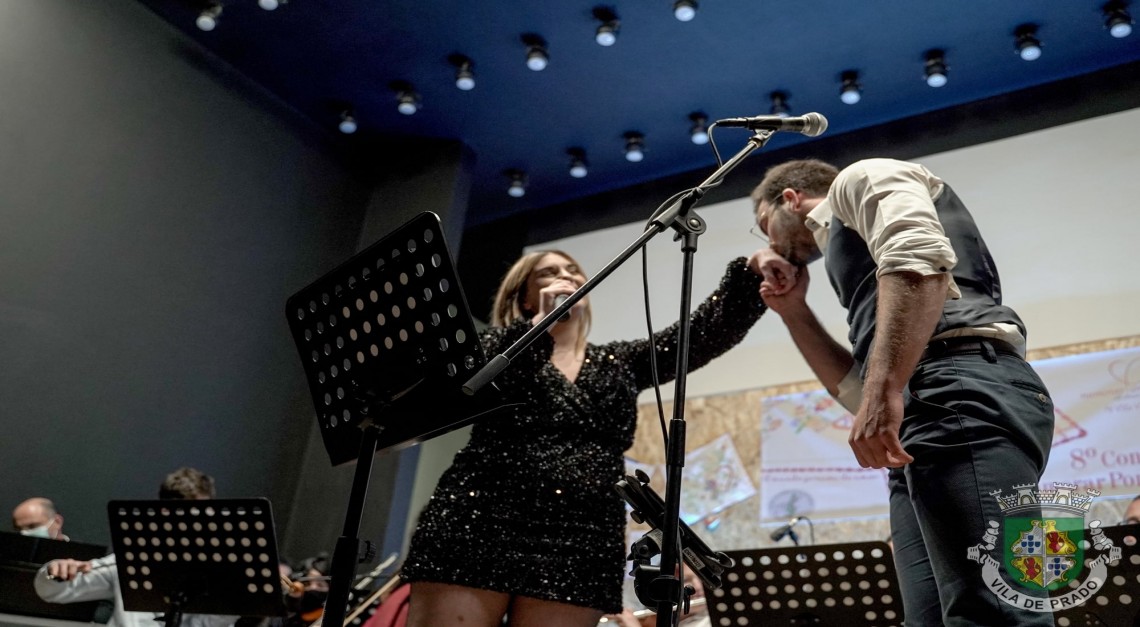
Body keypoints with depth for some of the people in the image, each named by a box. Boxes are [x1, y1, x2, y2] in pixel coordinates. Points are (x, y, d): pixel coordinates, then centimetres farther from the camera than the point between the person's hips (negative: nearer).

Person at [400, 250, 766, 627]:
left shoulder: (621, 363, 20)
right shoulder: (498, 347, 15)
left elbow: (712, 328, 10)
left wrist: (755, 265, -4)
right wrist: (538, 322, -6)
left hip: (579, 543, 2)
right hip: (478, 525, -2)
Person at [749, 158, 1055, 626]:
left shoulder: (862, 181, 13)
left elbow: (920, 258, -12)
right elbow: (858, 391, 32)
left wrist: (885, 392, -22)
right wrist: (793, 310, 29)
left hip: (962, 397, -9)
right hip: (924, 423, 9)